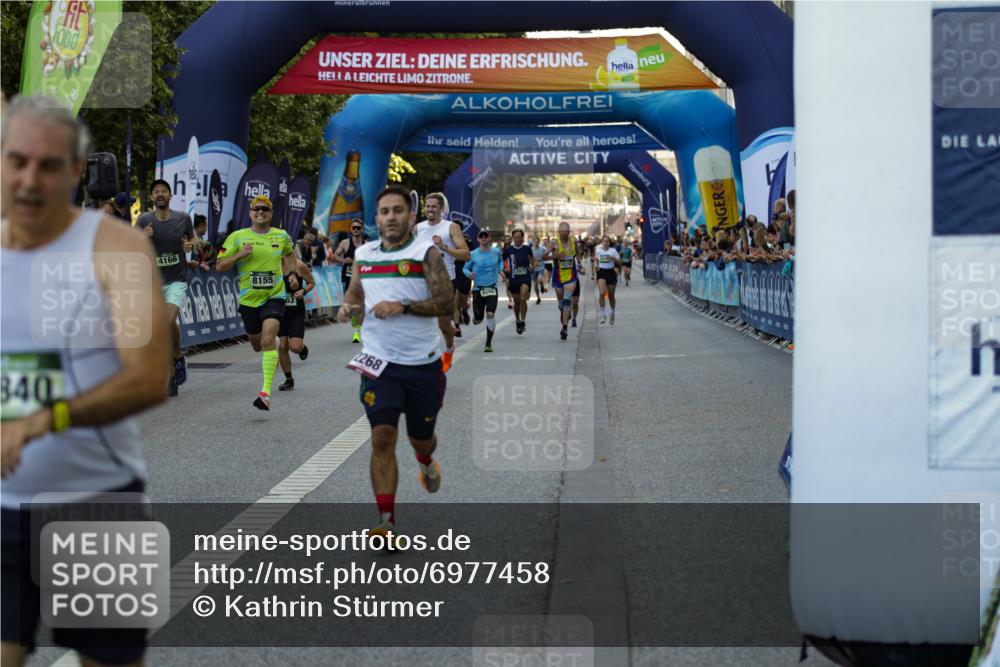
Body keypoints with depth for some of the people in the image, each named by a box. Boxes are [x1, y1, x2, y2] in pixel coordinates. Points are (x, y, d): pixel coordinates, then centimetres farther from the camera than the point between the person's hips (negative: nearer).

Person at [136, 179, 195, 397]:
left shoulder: (183, 218, -1)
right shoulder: (144, 220, -2)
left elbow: (192, 238, 17)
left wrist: (190, 245, -7)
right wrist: (142, 239, -24)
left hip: (177, 281, -1)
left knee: (169, 321, -24)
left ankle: (179, 357, 3)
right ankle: (172, 379, 11)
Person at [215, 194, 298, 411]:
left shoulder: (282, 236, 4)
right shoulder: (237, 237, -2)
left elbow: (288, 254, 27)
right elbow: (219, 266, -2)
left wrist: (291, 274, 10)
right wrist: (239, 255, -18)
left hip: (274, 296, -2)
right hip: (249, 298, 2)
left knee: (268, 340, -21)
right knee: (257, 345, 15)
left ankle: (266, 392, -25)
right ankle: (274, 351, 55)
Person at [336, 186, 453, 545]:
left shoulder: (427, 252, -8)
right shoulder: (363, 254, 6)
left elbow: (446, 303, -14)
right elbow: (355, 292, 23)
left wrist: (403, 306, -26)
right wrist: (347, 307, -1)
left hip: (423, 363, -2)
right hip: (379, 362, 2)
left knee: (421, 436, 14)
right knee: (382, 437, -11)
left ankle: (426, 461, 53)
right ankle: (386, 521, -10)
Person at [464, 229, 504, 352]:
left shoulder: (496, 251, 2)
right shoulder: (473, 254, -3)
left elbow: (501, 261, 24)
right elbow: (465, 268, 4)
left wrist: (501, 270, 7)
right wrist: (469, 274, -17)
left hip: (492, 288, 0)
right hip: (478, 288, 0)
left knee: (490, 314, -19)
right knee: (478, 319, 5)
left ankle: (488, 343, -8)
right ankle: (475, 319, 47)